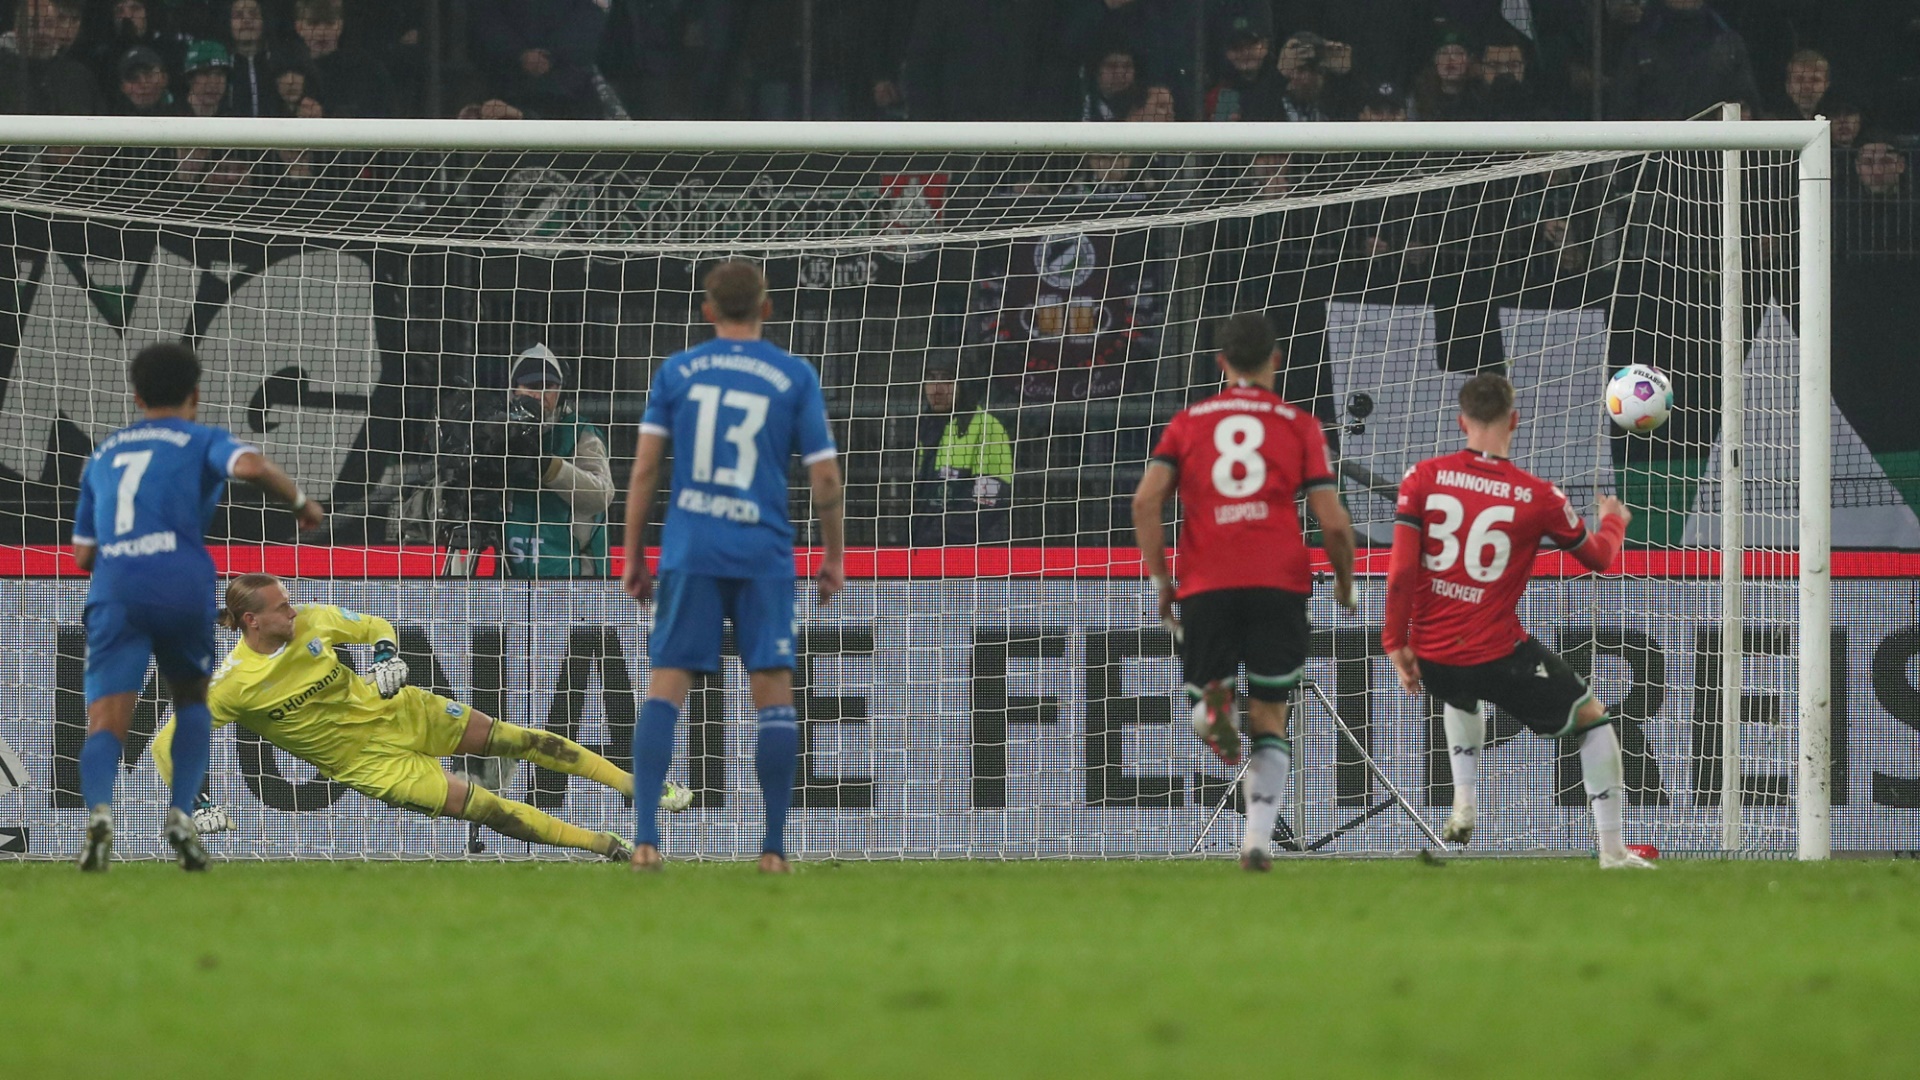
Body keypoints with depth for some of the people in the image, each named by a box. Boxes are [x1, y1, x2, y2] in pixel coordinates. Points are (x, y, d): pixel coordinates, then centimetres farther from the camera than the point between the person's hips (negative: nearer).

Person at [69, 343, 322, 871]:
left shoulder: (103, 455, 27)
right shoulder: (202, 441, 14)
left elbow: (83, 555, 28)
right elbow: (251, 465, -10)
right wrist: (300, 501, 7)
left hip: (113, 591, 1)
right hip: (183, 586, -1)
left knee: (104, 727, -5)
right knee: (191, 702, 24)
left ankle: (99, 809, -37)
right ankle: (182, 812, 2)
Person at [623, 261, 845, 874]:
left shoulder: (676, 372, 6)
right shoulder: (795, 378, 4)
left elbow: (645, 468, 2)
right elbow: (825, 478, 2)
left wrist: (633, 557, 9)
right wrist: (835, 559, 15)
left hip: (690, 552, 1)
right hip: (763, 555, -1)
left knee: (665, 687, 1)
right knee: (774, 693, 5)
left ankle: (646, 838, -12)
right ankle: (774, 847, 2)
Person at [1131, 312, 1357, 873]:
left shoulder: (1188, 422, 12)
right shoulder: (1299, 425, 9)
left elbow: (1146, 500, -2)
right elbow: (1333, 521, 2)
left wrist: (1160, 579, 5)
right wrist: (1345, 584, 20)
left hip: (1205, 586, 0)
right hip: (1279, 583, 0)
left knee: (1203, 697, 12)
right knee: (1270, 720, 8)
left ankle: (1214, 709, -26)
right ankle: (1258, 837, -9)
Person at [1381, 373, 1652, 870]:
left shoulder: (1423, 477, -5)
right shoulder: (1537, 496, -8)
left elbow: (1400, 571, -9)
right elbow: (1598, 557, 8)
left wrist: (1397, 642, 1)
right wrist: (1613, 520, 31)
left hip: (1432, 655, 3)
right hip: (1496, 654, -3)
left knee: (1462, 698, 40)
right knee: (1592, 718, 14)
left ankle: (1464, 803, 28)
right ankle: (1612, 850, 11)